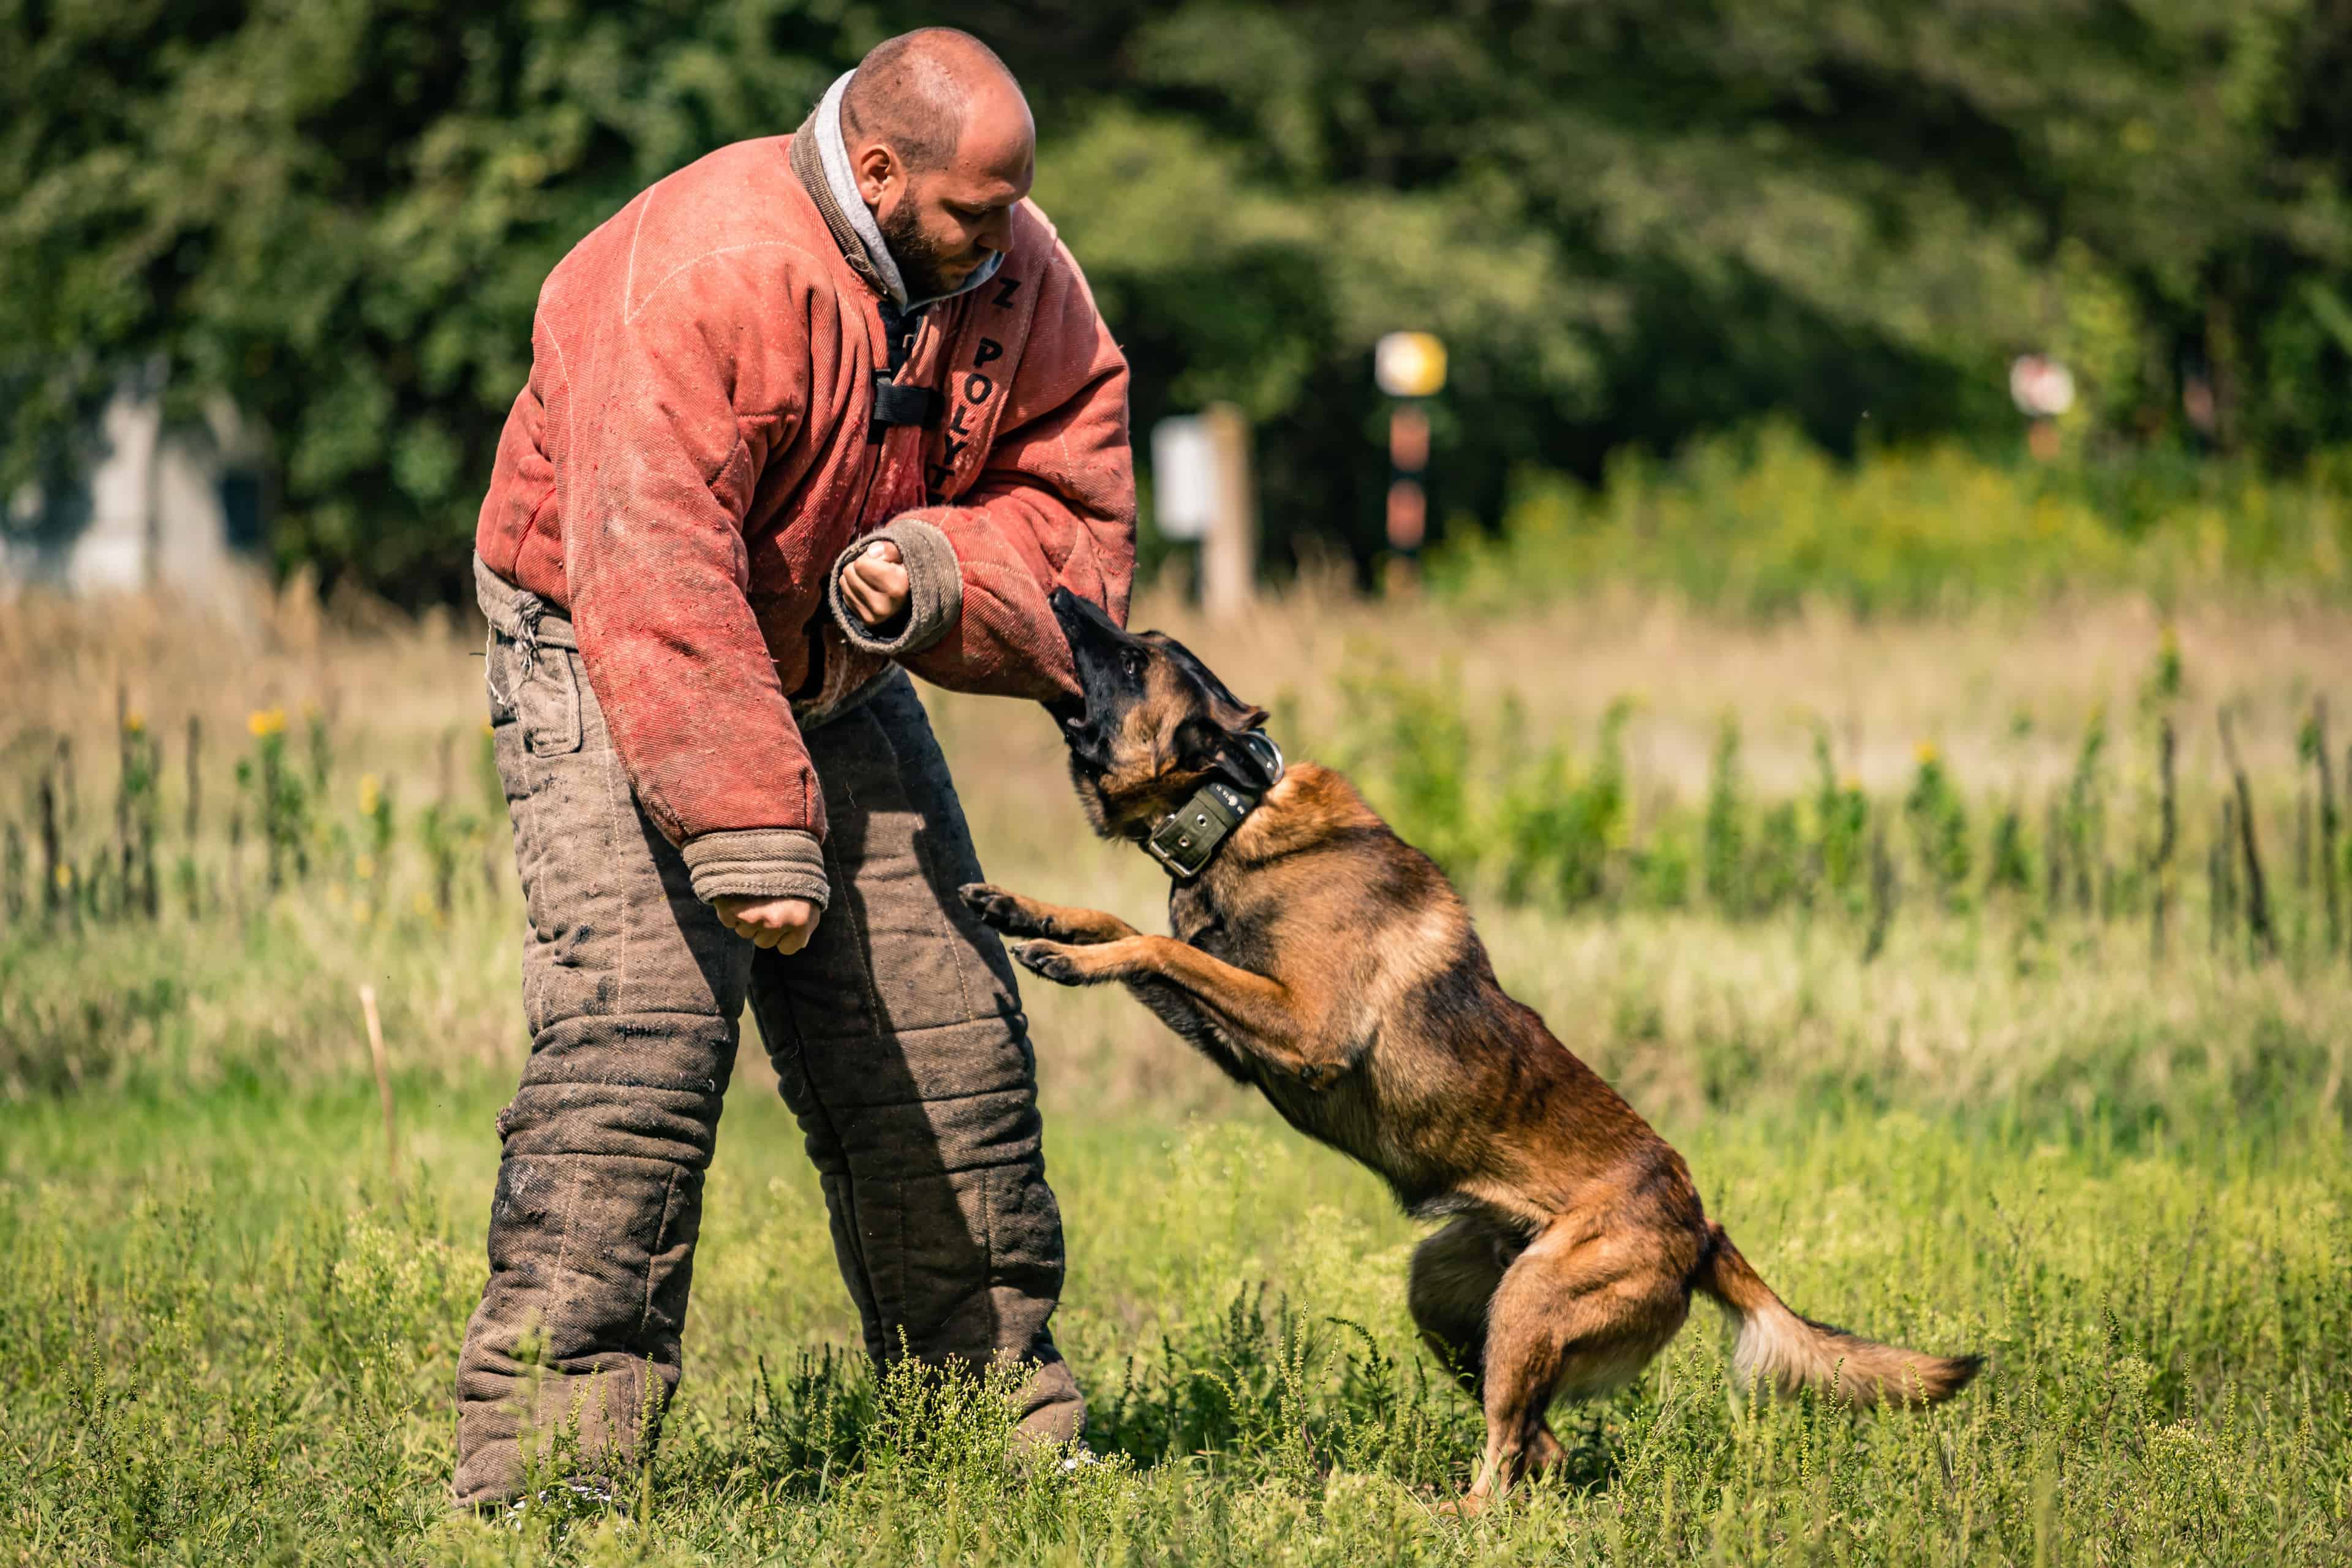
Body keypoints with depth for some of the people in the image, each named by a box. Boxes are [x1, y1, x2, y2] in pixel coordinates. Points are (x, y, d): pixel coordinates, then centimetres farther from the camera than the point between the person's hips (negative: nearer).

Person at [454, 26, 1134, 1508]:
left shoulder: (1015, 277, -8)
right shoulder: (697, 279, -30)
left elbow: (1076, 521, -5)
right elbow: (655, 584, -36)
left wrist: (933, 570, -27)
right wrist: (747, 833, -40)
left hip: (840, 676, 7)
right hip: (617, 667, -6)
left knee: (947, 1040, 6)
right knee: (638, 1036, -20)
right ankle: (543, 1463, -19)